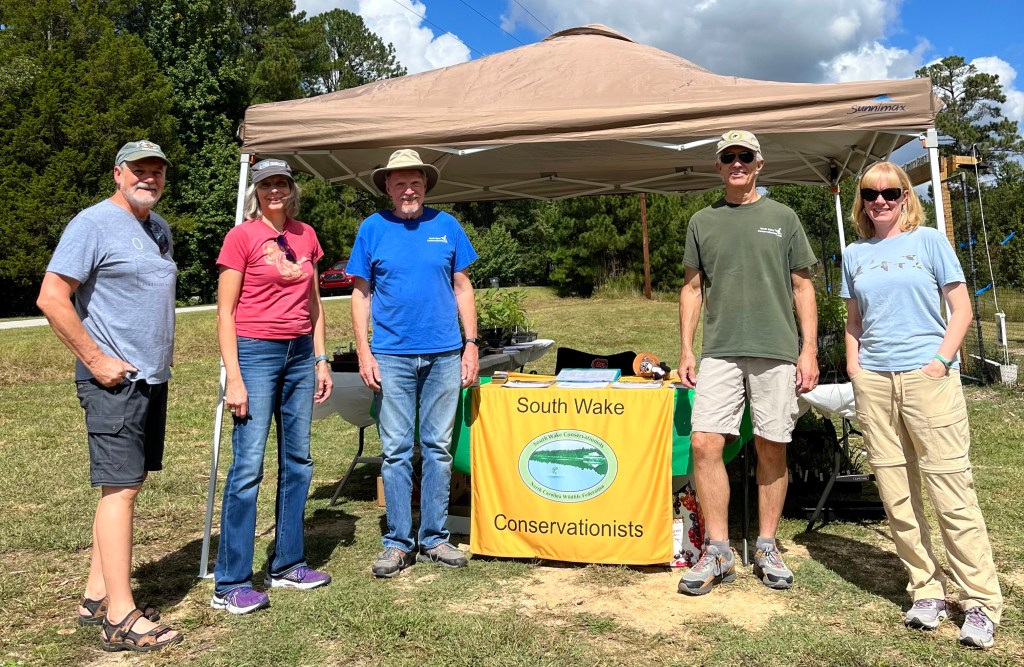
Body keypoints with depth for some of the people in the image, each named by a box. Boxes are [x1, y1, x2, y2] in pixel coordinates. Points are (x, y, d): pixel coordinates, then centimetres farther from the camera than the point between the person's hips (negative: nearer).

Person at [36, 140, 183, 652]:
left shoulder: (159, 229, 16)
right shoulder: (94, 224, -10)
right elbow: (51, 298, -16)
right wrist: (96, 360, -16)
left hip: (152, 378, 9)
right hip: (114, 380, -8)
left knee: (125, 485, 12)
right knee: (120, 489, -8)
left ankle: (97, 596, 23)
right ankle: (121, 619, -2)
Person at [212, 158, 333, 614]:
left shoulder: (305, 236, 11)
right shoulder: (241, 236, -4)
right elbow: (225, 312, -6)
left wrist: (321, 360, 11)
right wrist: (233, 378, -13)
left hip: (300, 355, 6)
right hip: (256, 353, -6)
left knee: (297, 462, 10)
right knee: (248, 466, -7)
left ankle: (288, 564, 23)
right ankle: (230, 584, 3)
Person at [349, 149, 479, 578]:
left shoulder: (446, 226, 6)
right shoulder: (372, 229, 4)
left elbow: (462, 288, 9)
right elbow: (361, 293, 4)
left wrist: (471, 343, 1)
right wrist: (363, 352, -5)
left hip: (444, 355, 1)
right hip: (392, 357, -1)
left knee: (438, 448, 7)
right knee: (396, 451, 2)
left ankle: (434, 539, 18)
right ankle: (397, 543, 14)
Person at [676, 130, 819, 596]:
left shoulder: (782, 218, 8)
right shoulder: (702, 222, 12)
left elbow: (802, 287, 8)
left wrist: (809, 350, 0)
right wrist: (686, 350, 6)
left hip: (776, 351, -1)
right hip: (720, 352, 1)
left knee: (771, 449, 4)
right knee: (704, 444, -8)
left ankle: (767, 549, 20)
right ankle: (718, 552, 5)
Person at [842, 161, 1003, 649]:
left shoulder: (929, 241, 4)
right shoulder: (855, 254, 13)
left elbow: (961, 309, 1)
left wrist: (942, 359, -10)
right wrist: (853, 365, 4)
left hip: (927, 376, -3)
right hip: (873, 383, 4)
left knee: (951, 492, -4)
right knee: (897, 496, 5)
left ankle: (981, 603, 8)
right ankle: (927, 591, 18)